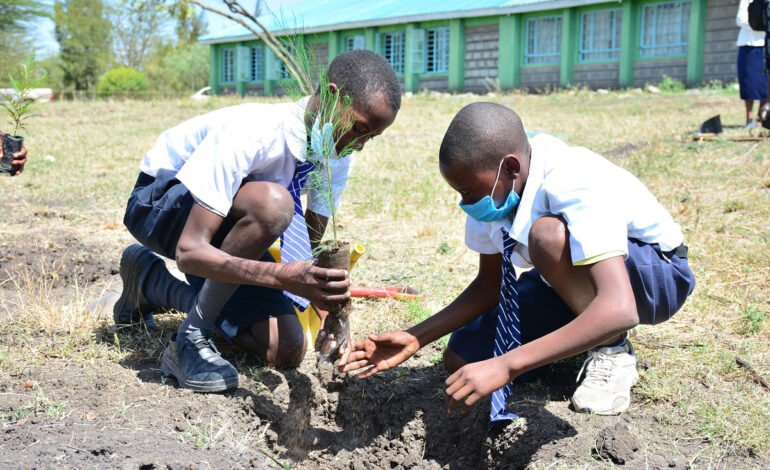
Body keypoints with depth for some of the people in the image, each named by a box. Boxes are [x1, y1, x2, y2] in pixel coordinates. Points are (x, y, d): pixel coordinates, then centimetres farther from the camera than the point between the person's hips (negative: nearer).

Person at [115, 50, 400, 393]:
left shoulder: (337, 157, -13)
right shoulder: (250, 134, -35)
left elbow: (311, 245, -4)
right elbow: (189, 252, -39)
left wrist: (329, 304, -23)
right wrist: (283, 276, -52)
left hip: (229, 226, 7)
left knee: (284, 352, -6)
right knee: (272, 202, -38)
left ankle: (152, 281, 12)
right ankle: (192, 339, -22)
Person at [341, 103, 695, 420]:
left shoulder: (576, 186, -37)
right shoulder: (493, 188, -15)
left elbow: (620, 311, -46)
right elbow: (489, 285, -3)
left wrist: (505, 365, -49)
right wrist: (416, 338, -16)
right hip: (574, 280, 7)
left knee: (547, 235, -37)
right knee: (461, 361, -6)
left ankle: (612, 352, -14)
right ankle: (584, 335, 10)